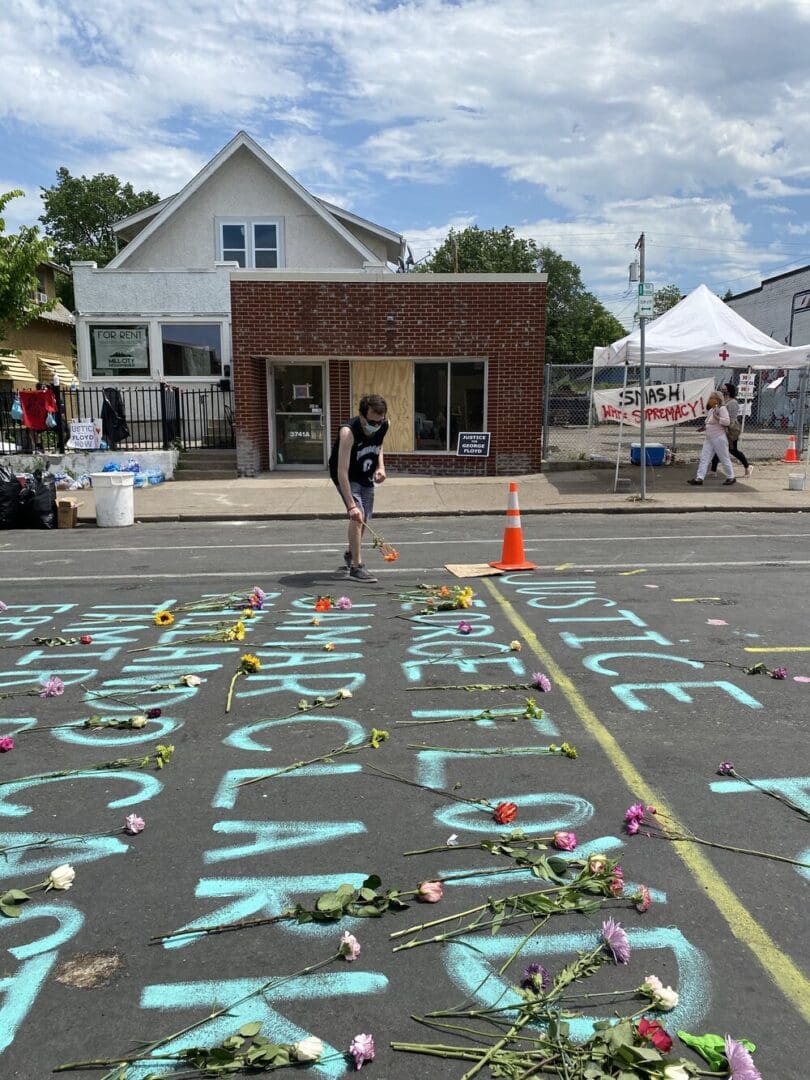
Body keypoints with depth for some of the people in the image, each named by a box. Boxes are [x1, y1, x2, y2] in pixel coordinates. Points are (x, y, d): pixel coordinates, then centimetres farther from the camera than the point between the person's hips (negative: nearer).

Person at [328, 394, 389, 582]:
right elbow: (342, 472, -41)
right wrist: (351, 505, -47)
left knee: (364, 520, 11)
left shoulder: (383, 426, -16)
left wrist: (380, 466, -9)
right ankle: (356, 567, -14)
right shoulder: (348, 432, -35)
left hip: (366, 476, 6)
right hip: (346, 477, -6)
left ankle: (350, 556, 35)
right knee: (357, 516, -20)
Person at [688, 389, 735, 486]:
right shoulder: (710, 410, 16)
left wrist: (717, 417, -27)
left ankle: (731, 477, 14)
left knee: (724, 459, 2)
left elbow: (727, 422, -20)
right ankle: (699, 478, -3)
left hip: (719, 439, -8)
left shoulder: (722, 408, -9)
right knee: (704, 458, 0)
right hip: (708, 439, 8)